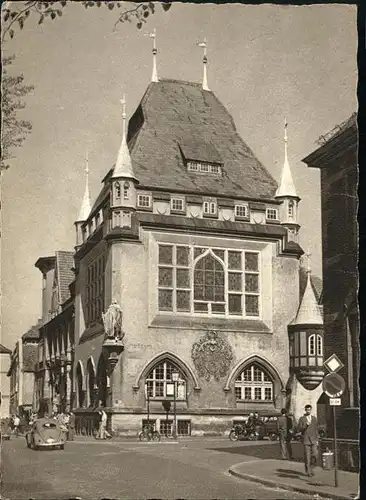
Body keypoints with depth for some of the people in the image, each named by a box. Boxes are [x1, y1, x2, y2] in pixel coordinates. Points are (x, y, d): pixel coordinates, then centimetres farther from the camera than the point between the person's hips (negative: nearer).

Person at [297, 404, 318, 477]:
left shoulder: (314, 418, 10)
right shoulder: (302, 419, -1)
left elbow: (316, 429, 14)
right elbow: (299, 430, -5)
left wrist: (316, 440, 10)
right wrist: (305, 425, -20)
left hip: (313, 440, 3)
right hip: (306, 440, -3)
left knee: (315, 455, -7)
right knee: (307, 456, -3)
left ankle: (311, 468, 15)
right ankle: (308, 471, 9)